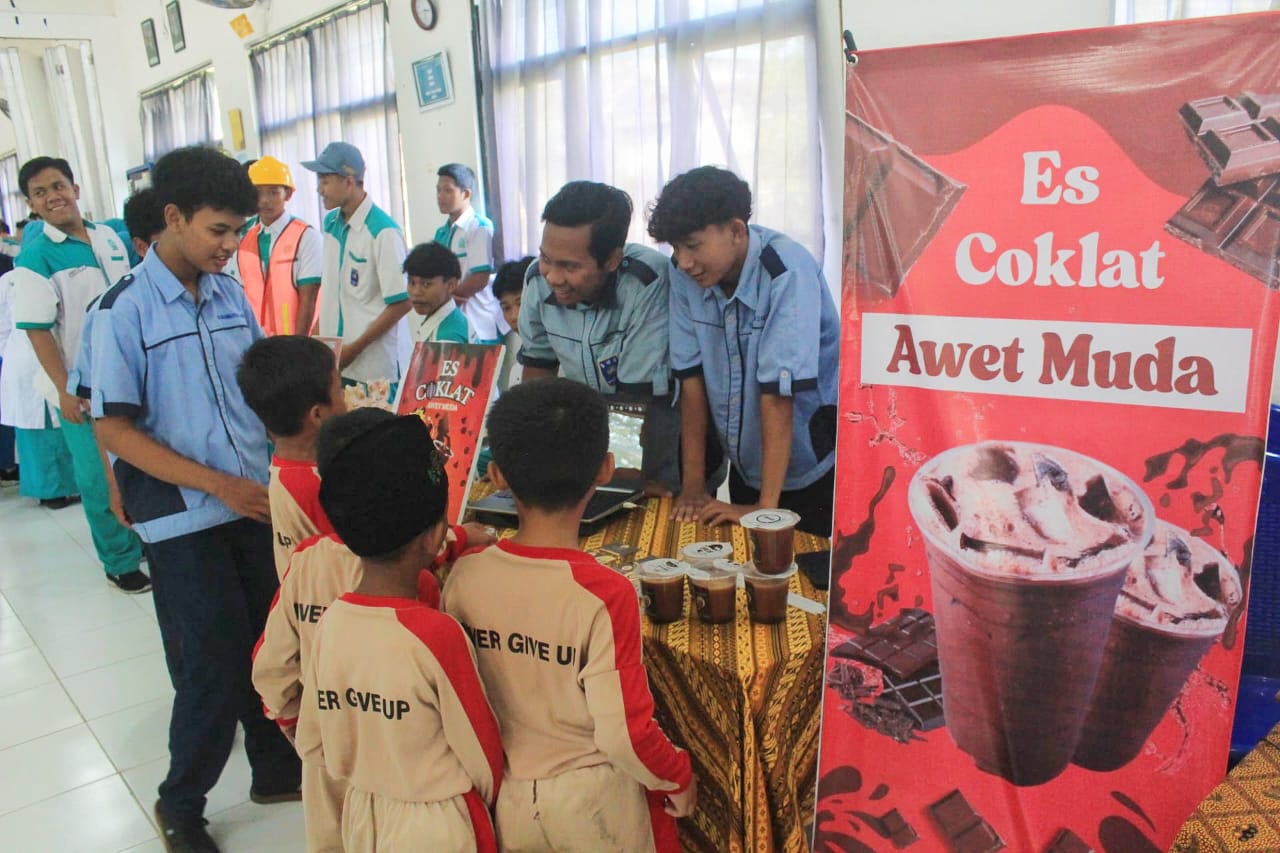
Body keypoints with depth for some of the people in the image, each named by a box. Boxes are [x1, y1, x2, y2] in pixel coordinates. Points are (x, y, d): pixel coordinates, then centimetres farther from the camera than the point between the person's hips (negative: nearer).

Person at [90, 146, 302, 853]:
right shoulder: (125, 310, -11)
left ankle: (276, 769, 36)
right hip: (184, 517, -5)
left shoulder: (230, 294, 5)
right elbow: (114, 428, -12)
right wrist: (218, 484, -18)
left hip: (257, 502, 5)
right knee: (214, 665, 4)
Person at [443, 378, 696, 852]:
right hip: (593, 796, -3)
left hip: (505, 794, 3)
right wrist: (678, 778, -3)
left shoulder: (465, 576, -16)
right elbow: (625, 733, -22)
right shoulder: (604, 594, -28)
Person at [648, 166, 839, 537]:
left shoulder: (787, 272, -25)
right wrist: (693, 483, -7)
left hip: (813, 468, -5)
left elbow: (778, 392, -28)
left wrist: (766, 506, -28)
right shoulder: (684, 274, -9)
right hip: (746, 465, 5)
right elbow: (692, 376, -7)